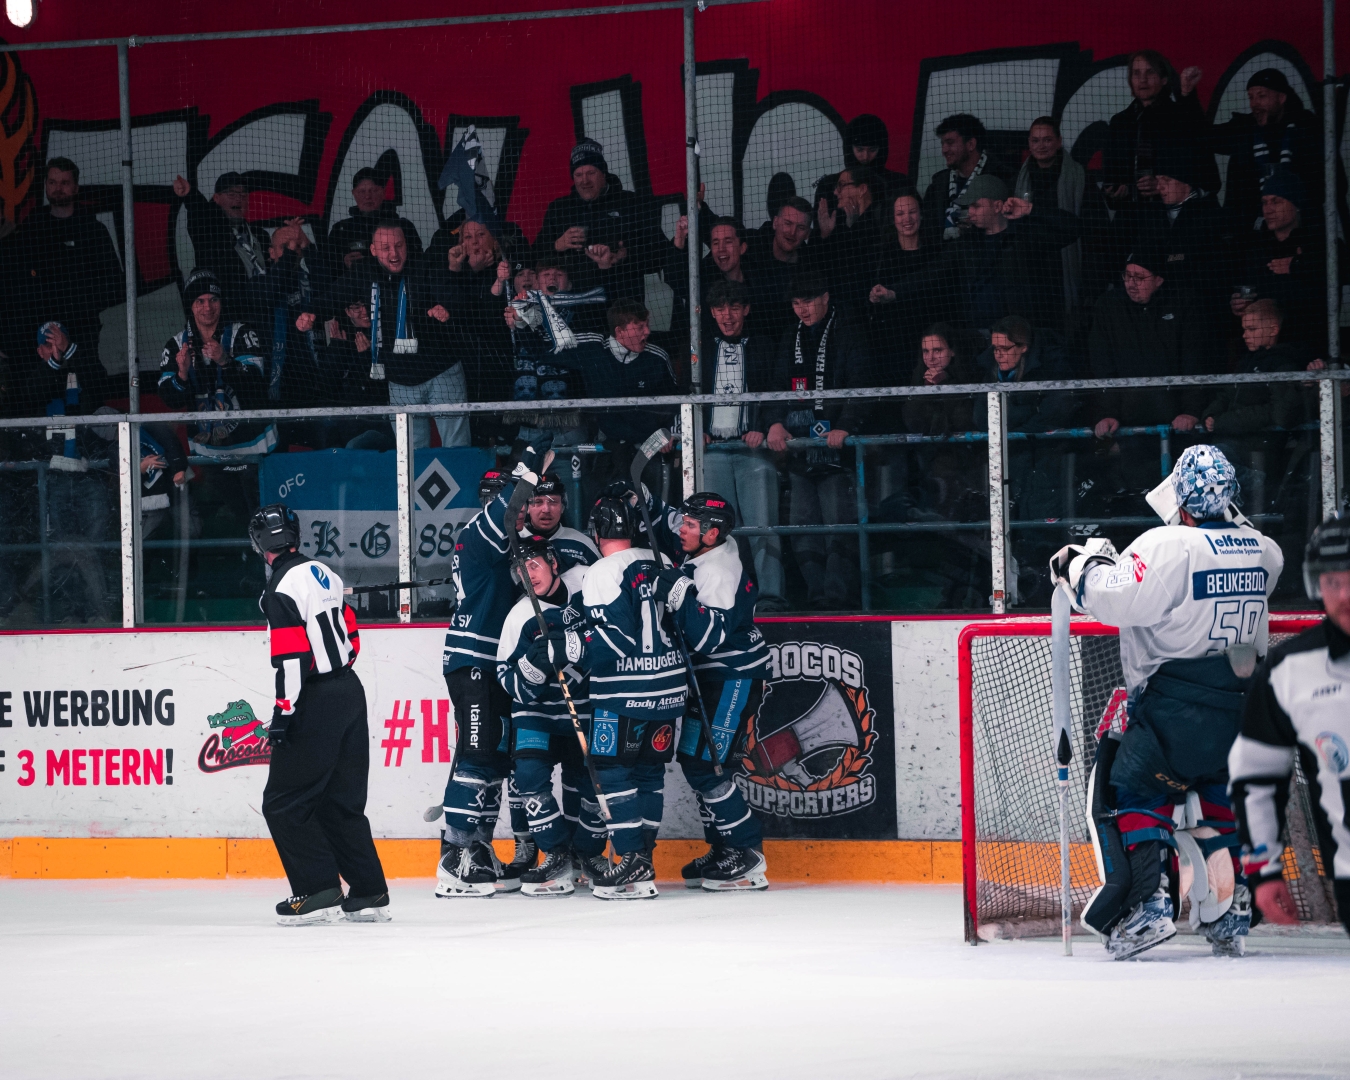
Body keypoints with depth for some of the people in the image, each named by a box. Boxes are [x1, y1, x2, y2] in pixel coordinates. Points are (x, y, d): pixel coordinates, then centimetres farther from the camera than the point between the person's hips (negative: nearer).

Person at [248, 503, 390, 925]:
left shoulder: (282, 589, -15)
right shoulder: (324, 574, 11)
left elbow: (292, 657, -21)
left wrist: (284, 713, -18)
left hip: (316, 704, -9)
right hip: (350, 692, 9)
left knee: (284, 804, -3)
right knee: (341, 802, 13)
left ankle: (319, 891, -9)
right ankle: (369, 895, 10)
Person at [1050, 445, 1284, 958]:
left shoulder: (1167, 547, -17)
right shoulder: (1260, 550, 5)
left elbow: (1116, 599, -23)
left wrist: (1081, 565, -6)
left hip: (1173, 705, -7)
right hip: (1236, 702, 7)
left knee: (1126, 789, 2)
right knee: (1210, 794, 24)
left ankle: (1146, 902, -13)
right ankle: (1228, 912, 21)